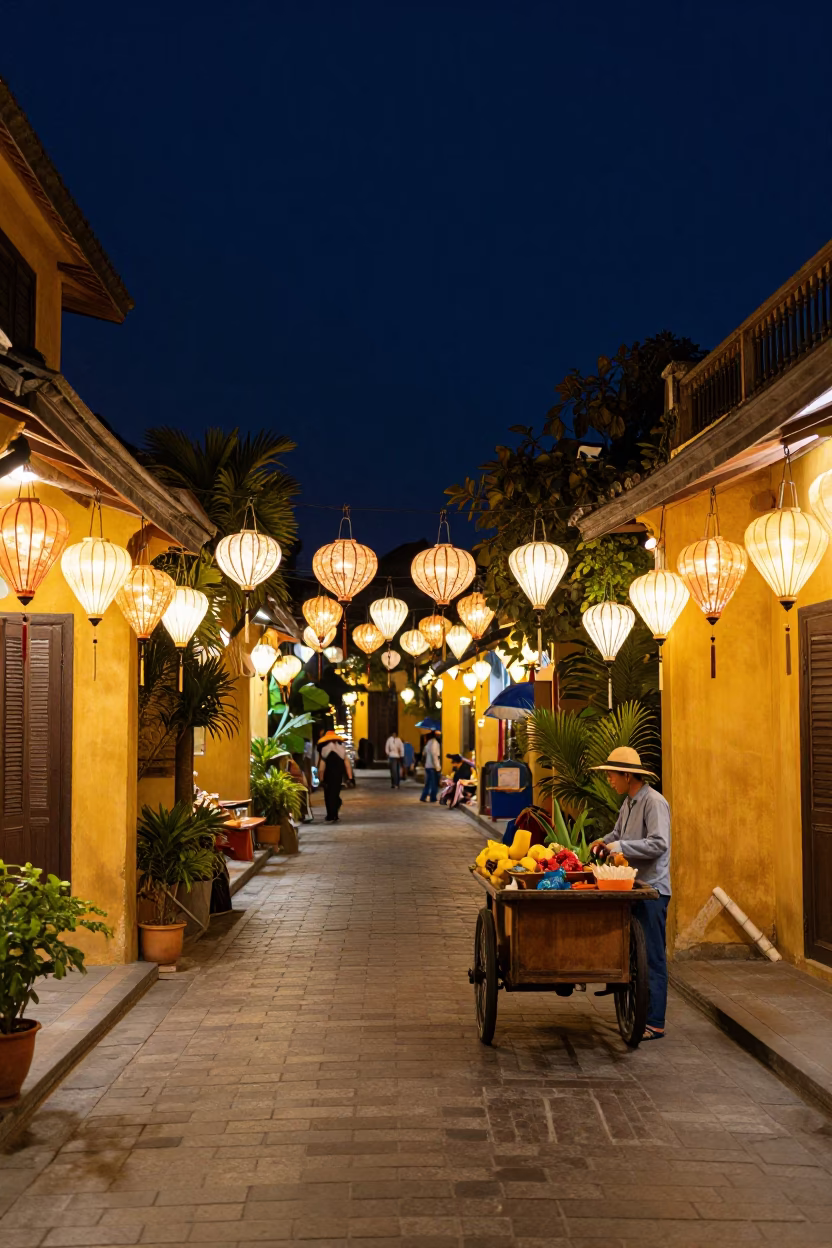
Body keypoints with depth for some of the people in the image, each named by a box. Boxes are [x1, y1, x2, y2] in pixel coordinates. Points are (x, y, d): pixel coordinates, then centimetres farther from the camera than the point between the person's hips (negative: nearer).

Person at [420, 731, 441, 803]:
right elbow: (434, 754, -20)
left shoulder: (427, 743, 13)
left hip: (427, 766, 8)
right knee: (435, 783, 1)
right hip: (433, 766, -8)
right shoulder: (434, 742, -13)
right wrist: (437, 766, -19)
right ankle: (433, 798, 3)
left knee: (428, 783, 13)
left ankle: (423, 797, 8)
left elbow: (424, 753, 20)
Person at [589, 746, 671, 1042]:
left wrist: (619, 846, -20)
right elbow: (618, 832, 27)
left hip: (651, 889, -9)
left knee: (652, 956, -4)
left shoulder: (654, 802, -15)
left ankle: (654, 1023, 0)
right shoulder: (628, 802, 14)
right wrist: (605, 841, 7)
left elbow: (659, 843, -24)